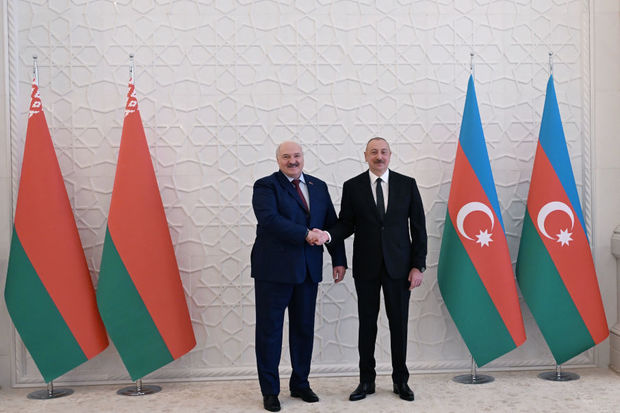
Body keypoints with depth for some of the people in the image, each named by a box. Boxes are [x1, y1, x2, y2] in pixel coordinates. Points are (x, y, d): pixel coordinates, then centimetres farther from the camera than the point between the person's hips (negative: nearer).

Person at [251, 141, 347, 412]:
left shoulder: (319, 187, 13)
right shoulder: (265, 186, -3)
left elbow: (332, 224, 14)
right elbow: (269, 219, -19)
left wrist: (339, 260, 7)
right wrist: (305, 234, -20)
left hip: (308, 270, 5)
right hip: (274, 269, -5)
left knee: (304, 329, 12)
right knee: (269, 329, 3)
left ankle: (300, 385, 27)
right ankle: (270, 391, 15)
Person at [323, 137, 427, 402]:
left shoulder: (407, 184, 2)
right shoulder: (352, 187, 3)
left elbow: (418, 227, 2)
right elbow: (346, 224, 4)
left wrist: (418, 265, -3)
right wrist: (327, 235, -18)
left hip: (399, 267, 0)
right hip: (366, 268, 0)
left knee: (399, 324, 7)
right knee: (367, 324, 7)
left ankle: (400, 380, 22)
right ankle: (366, 381, 20)